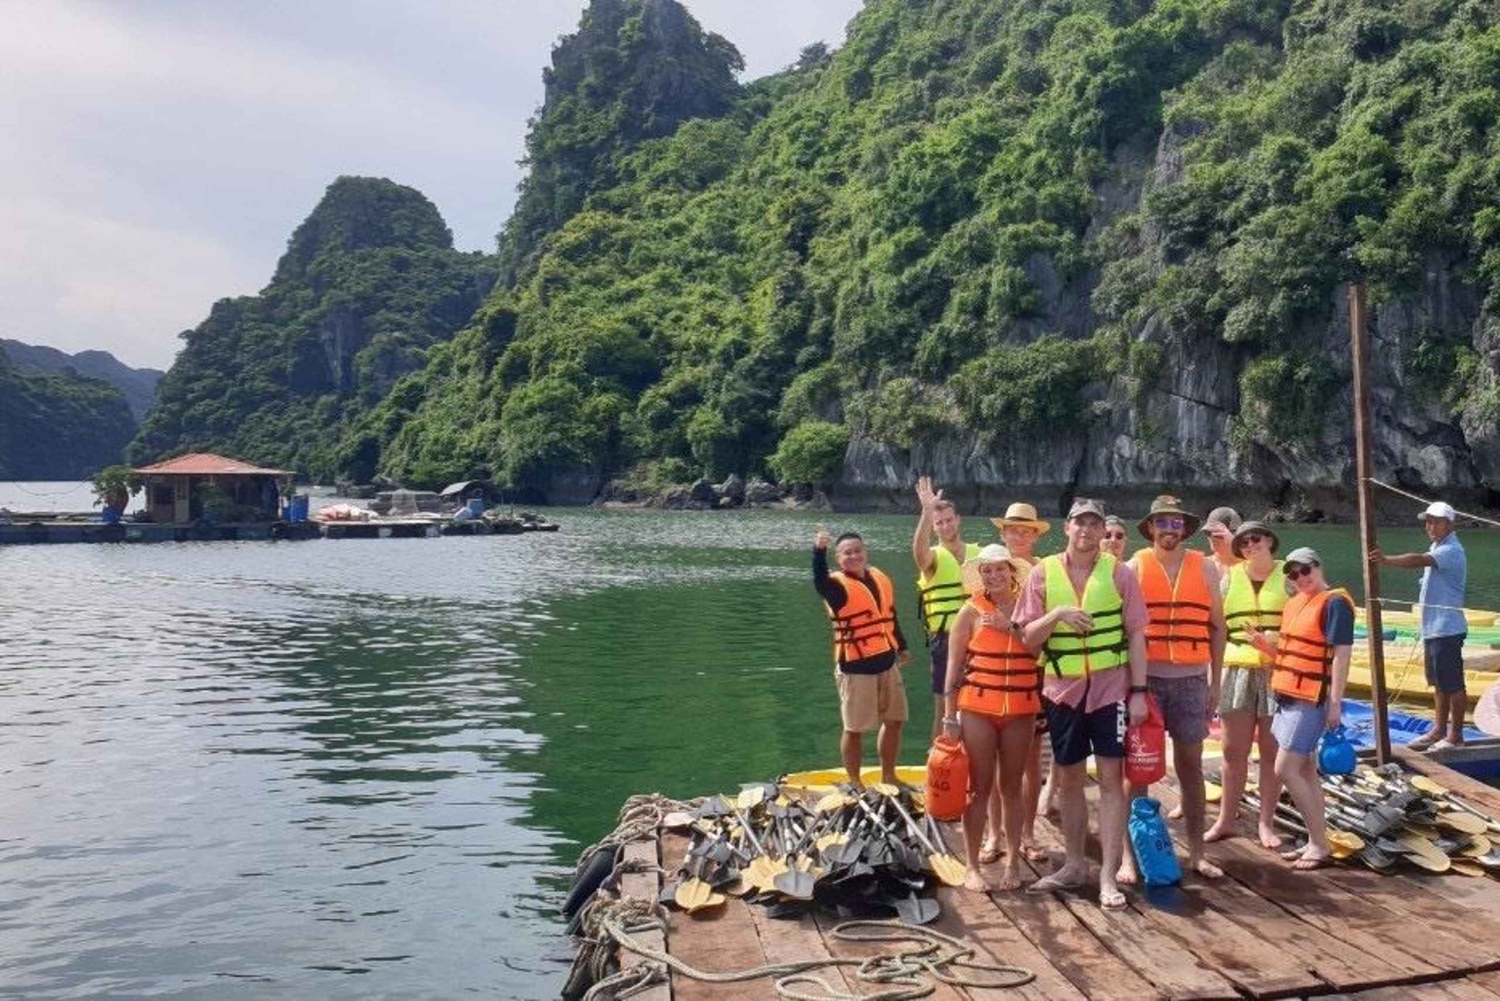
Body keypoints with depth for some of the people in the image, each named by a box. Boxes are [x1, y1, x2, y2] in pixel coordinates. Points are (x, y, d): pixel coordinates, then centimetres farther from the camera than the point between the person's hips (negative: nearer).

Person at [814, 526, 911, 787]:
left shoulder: (881, 579, 8)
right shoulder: (838, 585, -12)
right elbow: (820, 582, -36)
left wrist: (902, 647, 25)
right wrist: (819, 551, -52)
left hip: (887, 662, 7)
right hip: (855, 667, -7)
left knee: (894, 721, 15)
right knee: (854, 727, 1)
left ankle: (888, 777, 31)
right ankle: (855, 783, 14)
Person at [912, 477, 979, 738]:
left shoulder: (979, 553, 9)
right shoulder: (933, 557, -4)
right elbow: (919, 550, -28)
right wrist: (927, 513, -40)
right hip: (945, 639, -3)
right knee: (944, 706, 2)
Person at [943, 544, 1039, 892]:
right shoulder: (972, 611, -1)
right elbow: (954, 666, 0)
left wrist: (1011, 626, -14)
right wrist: (950, 716, -3)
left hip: (1021, 710, 2)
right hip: (977, 708, -2)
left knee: (1012, 787, 10)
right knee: (978, 787, 2)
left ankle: (1013, 862, 21)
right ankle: (972, 866, 9)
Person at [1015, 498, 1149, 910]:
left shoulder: (1119, 572, -1)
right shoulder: (1043, 573, 1)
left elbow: (1136, 634, 0)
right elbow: (1028, 637, 0)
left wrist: (1138, 691, -6)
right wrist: (1057, 614, -19)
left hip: (1110, 688, -2)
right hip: (1062, 689, 2)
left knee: (1111, 779, -2)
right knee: (1068, 780, 11)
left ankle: (1108, 875, 3)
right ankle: (1075, 864, 25)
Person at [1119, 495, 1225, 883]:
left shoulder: (1204, 567, 6)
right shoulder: (1135, 566, 1)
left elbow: (1217, 627, 10)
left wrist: (1215, 682, 6)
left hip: (1191, 680, 2)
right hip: (1146, 678, -2)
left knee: (1191, 767, 10)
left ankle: (1196, 852, 20)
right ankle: (1130, 854, 7)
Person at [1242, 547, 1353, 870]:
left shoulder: (1334, 602, -11)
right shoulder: (1294, 603, 15)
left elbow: (1341, 654, -16)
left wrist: (1335, 703, -19)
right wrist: (1265, 644, 2)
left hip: (1312, 700, -9)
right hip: (1288, 695, 9)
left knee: (1285, 770, -10)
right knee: (1306, 772, 12)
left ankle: (1320, 845, -1)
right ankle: (1316, 842, 18)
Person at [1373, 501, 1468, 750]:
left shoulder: (1451, 550, -16)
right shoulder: (1436, 547, 16)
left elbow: (1419, 560, -34)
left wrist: (1386, 560, -44)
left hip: (1447, 628, -10)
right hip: (1433, 627, 10)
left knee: (1453, 684, -2)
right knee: (1439, 683, 16)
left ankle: (1455, 735, 5)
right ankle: (1440, 730, 24)